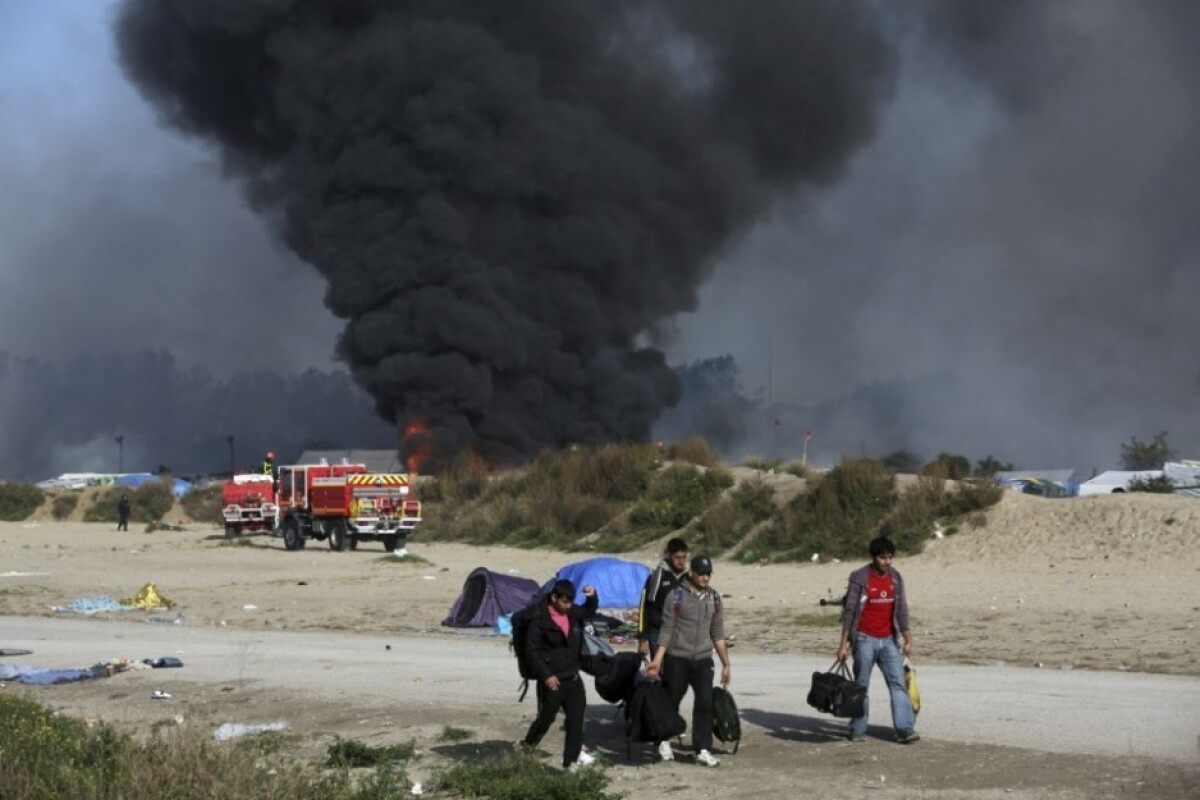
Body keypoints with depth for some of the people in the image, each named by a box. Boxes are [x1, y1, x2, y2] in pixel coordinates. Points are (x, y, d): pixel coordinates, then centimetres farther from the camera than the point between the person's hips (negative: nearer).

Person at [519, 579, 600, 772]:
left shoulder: (572, 613, 5)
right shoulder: (540, 620, -13)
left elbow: (589, 611, 26)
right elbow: (532, 650, -13)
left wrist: (592, 596, 4)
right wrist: (546, 675, -18)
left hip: (572, 676, 6)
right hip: (552, 680, -6)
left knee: (576, 719, 1)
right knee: (546, 717, 4)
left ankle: (572, 759, 6)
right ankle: (526, 746, 27)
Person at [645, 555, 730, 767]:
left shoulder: (714, 598, 7)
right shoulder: (677, 596, -7)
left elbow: (718, 633, 11)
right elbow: (667, 630, -6)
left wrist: (726, 664, 10)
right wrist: (657, 661, -13)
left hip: (703, 660, 3)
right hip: (677, 659, -3)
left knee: (705, 704, -6)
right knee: (671, 702, 7)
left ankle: (703, 750, -5)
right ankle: (664, 742, 27)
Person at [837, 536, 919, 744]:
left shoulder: (896, 578, 4)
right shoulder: (860, 578, -10)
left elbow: (901, 611, 8)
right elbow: (849, 612, -8)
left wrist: (907, 639, 3)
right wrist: (844, 644, -10)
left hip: (888, 640, 4)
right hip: (865, 639, -4)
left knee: (898, 684, -5)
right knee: (861, 685, 4)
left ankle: (905, 729, -8)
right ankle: (858, 729, 14)